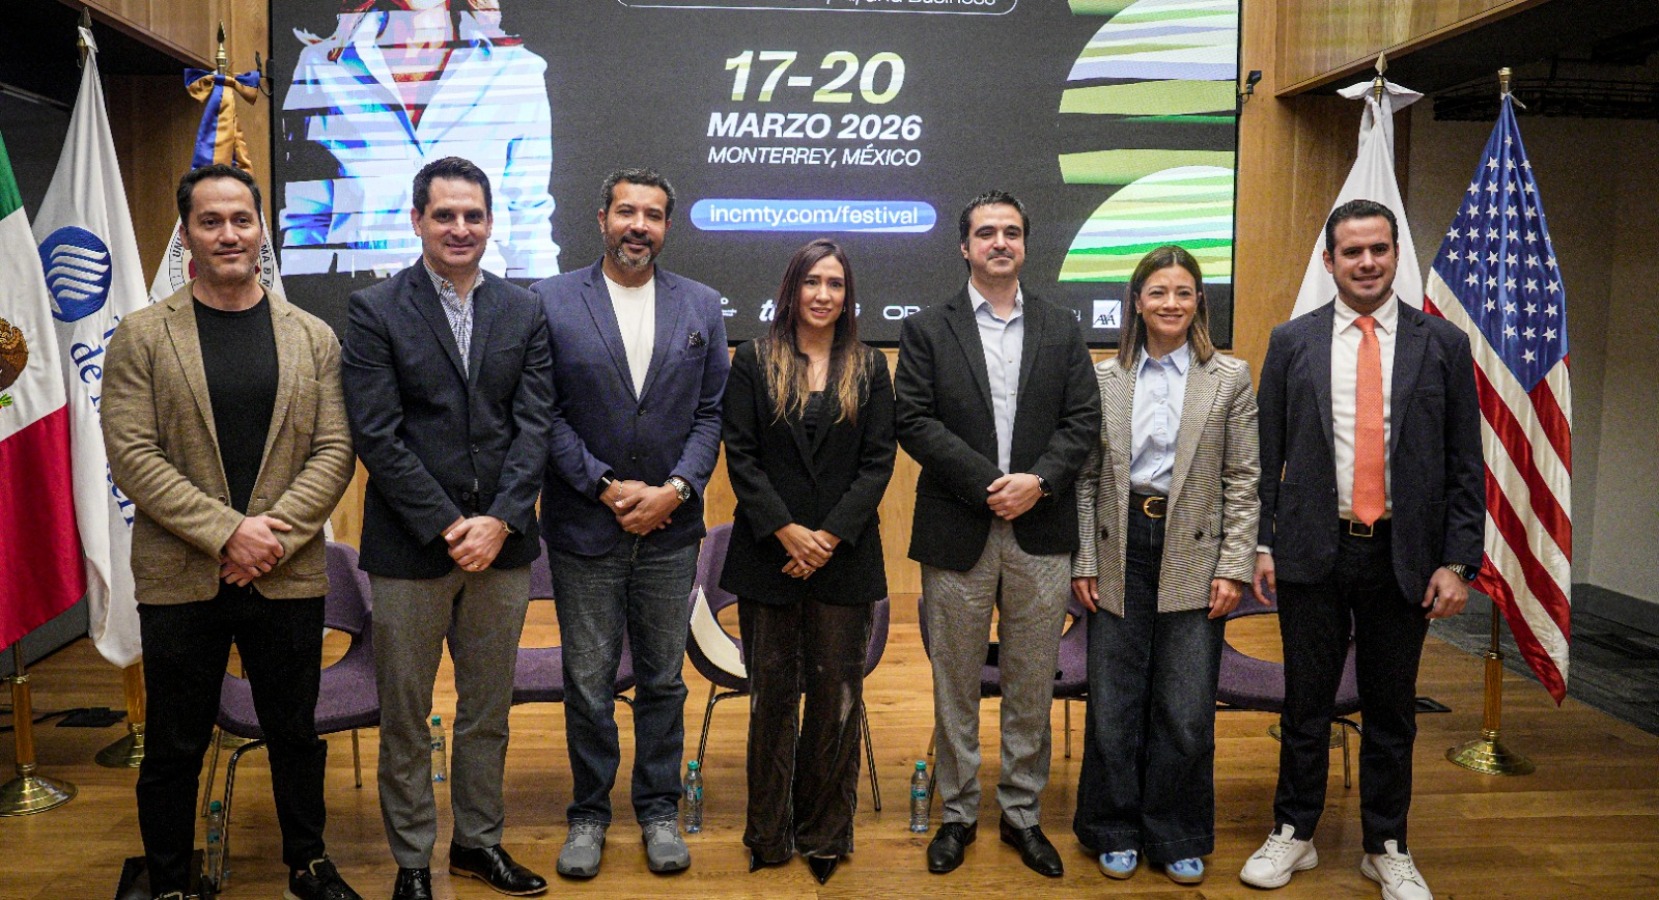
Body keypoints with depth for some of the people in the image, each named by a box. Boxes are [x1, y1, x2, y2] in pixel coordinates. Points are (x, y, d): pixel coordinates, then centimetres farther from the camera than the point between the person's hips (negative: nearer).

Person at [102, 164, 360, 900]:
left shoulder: (312, 338, 5)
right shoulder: (143, 336, 0)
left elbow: (334, 451, 0)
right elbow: (132, 455, -7)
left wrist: (274, 533, -13)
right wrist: (227, 532, -16)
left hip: (288, 576, 2)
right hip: (179, 580, -1)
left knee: (296, 735, 14)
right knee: (174, 748, 10)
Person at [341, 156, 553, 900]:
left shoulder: (523, 313, 6)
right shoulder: (374, 311, -3)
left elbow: (533, 425, 1)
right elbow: (376, 435, -9)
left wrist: (500, 521, -11)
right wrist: (447, 525, -14)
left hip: (500, 542, 3)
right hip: (409, 546, -3)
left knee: (489, 708, 15)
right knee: (404, 717, 9)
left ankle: (478, 840, 31)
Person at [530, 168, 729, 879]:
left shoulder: (701, 306, 5)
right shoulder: (550, 302, -2)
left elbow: (712, 413, 3)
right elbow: (546, 414, -6)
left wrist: (675, 489, -10)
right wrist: (606, 488, -13)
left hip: (670, 529, 2)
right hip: (584, 528, -2)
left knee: (663, 680, 13)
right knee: (588, 683, 9)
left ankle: (659, 809, 28)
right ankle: (588, 813, 26)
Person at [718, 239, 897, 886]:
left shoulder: (869, 368, 8)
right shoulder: (754, 362, 4)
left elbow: (878, 460, 1)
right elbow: (740, 455, -2)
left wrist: (831, 535, -10)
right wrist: (785, 531, -12)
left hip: (844, 557, 1)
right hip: (769, 553, -1)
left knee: (837, 694, 5)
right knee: (772, 692, 6)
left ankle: (825, 835, 19)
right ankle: (768, 838, 18)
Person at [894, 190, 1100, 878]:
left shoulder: (1061, 330, 11)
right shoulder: (927, 330, 3)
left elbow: (1084, 419, 4)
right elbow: (913, 420, -6)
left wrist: (1038, 481, -13)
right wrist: (988, 483, -14)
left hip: (1040, 535, 2)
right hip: (957, 534, -2)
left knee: (1032, 686, 10)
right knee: (956, 685, 8)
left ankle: (1023, 813, 24)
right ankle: (958, 813, 23)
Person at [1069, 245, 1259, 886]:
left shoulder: (1231, 378, 1)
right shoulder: (1105, 379, 5)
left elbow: (1244, 482, 0)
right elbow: (1087, 478, 5)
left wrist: (1234, 568, -6)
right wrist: (1084, 562, 0)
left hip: (1193, 556, -1)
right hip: (1120, 552, 1)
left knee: (1186, 711, 5)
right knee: (1114, 704, 7)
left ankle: (1178, 838, 24)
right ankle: (1115, 831, 25)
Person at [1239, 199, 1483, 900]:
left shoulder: (1443, 345, 2)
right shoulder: (1292, 342, 3)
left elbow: (1465, 466, 2)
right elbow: (1267, 456, 4)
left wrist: (1457, 562, -4)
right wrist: (1263, 544, -1)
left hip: (1404, 556, 0)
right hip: (1313, 551, 0)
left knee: (1392, 710, 11)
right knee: (1306, 703, 10)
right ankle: (1293, 835, 25)